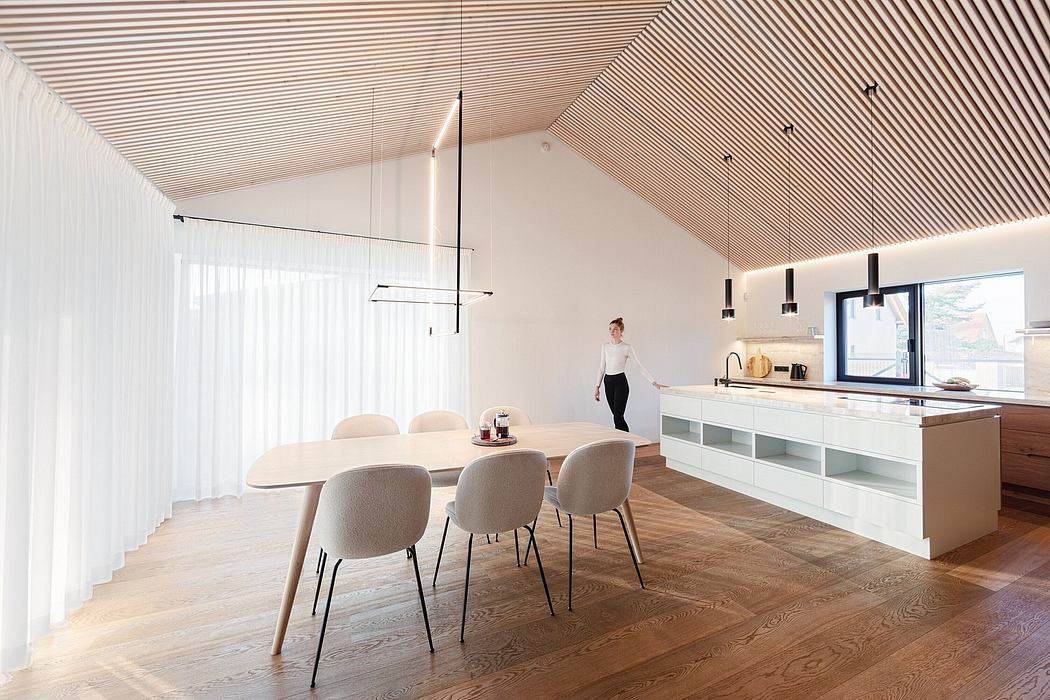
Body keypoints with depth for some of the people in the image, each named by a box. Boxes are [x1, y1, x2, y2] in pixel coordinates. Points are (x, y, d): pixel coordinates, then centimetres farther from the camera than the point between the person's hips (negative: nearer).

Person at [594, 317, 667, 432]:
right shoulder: (605, 347, 7)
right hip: (608, 383, 6)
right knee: (617, 417, 11)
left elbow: (640, 366, -9)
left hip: (620, 382, -6)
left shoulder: (627, 347, -8)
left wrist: (654, 382, -15)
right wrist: (597, 386, 10)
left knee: (617, 417, -9)